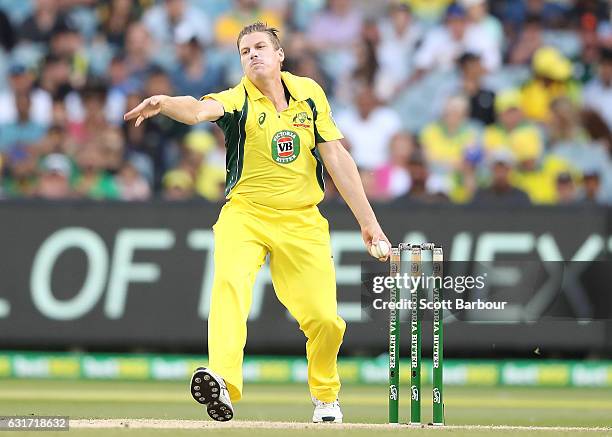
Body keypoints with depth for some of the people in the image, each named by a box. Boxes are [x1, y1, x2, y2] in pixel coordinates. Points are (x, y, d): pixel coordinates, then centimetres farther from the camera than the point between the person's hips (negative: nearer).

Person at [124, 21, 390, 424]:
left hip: (302, 221, 3)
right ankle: (223, 383, -50)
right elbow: (200, 109, -31)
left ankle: (326, 394, 28)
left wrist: (367, 220, 4)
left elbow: (336, 157, 6)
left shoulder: (309, 93, 3)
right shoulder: (238, 100, -8)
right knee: (230, 282, -31)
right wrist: (165, 103, -55)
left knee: (324, 318, -2)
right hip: (245, 215, -3)